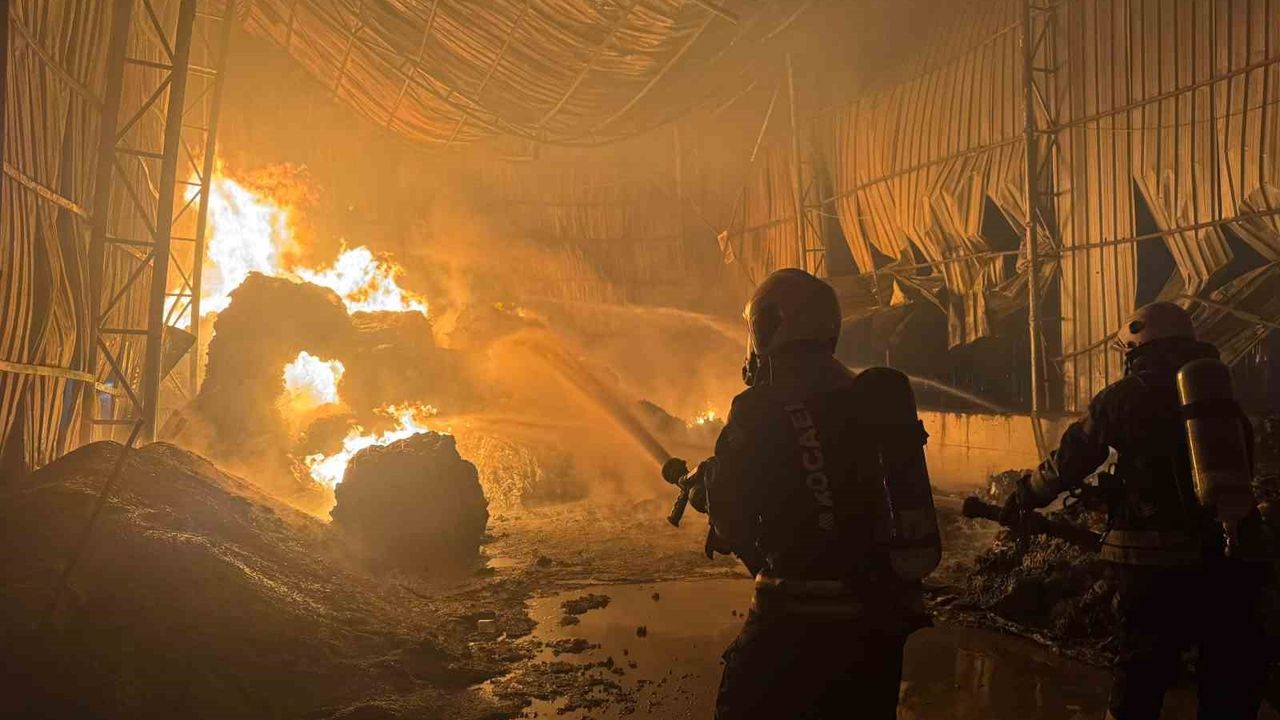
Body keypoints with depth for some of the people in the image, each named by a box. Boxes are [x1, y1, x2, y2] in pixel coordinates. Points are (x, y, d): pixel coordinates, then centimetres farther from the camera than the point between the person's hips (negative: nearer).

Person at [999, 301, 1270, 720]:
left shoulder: (1126, 395, -1)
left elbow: (1069, 461, 2)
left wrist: (1022, 500, 17)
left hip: (1155, 558, -3)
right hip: (1231, 557, 4)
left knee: (1141, 673, 10)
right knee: (1232, 680, 14)